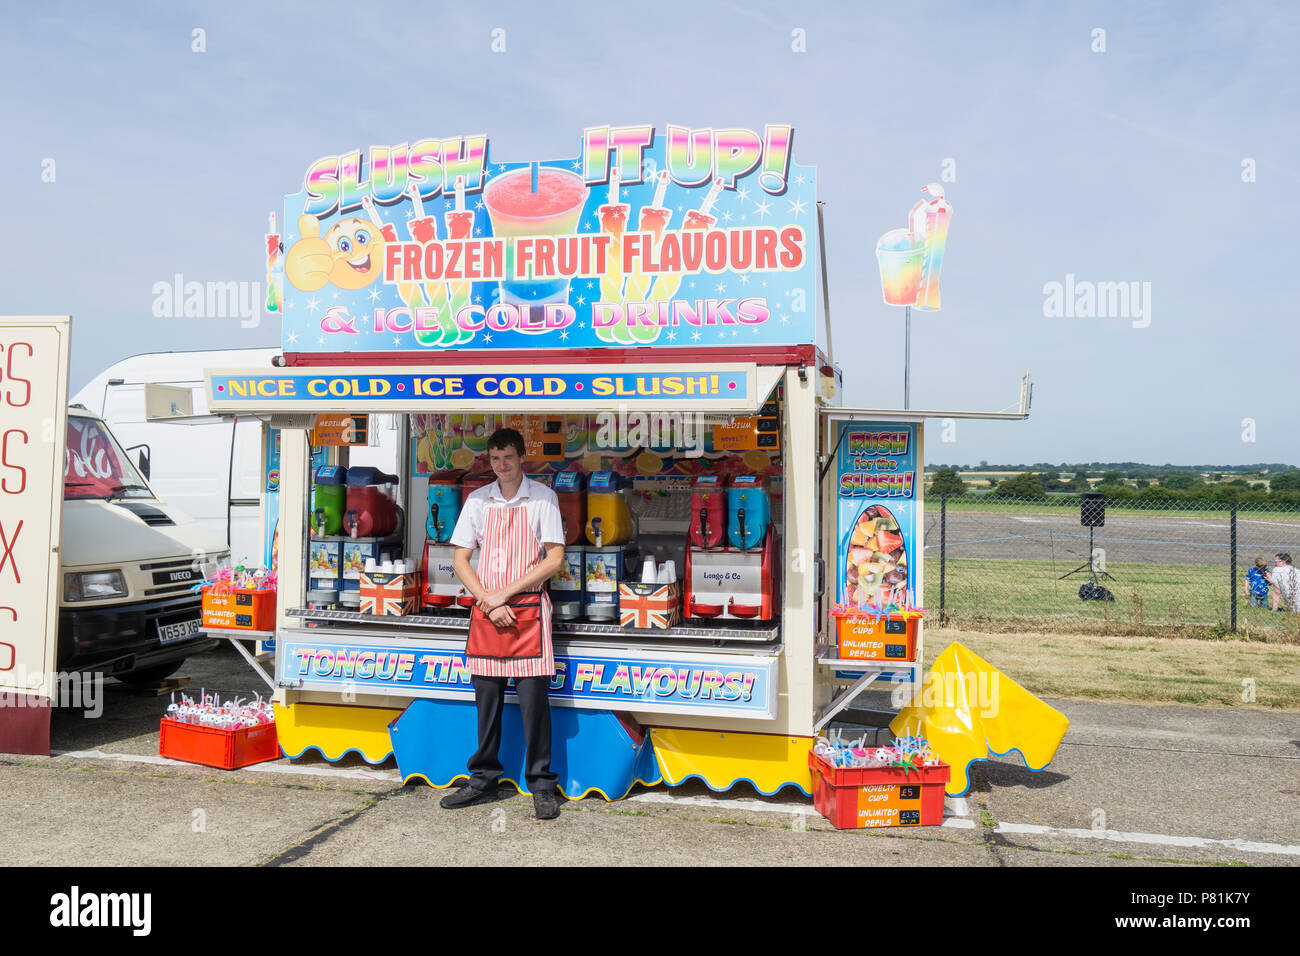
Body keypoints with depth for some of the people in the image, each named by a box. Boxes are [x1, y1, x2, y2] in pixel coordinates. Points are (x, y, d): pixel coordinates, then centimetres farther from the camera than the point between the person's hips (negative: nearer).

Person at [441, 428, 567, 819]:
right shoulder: (478, 500, 8)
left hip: (528, 609, -3)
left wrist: (504, 594, -10)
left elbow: (554, 559, -7)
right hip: (486, 608, 3)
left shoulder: (542, 497, -1)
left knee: (533, 698, -4)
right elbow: (460, 559, 8)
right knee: (486, 697, 9)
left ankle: (542, 785, 7)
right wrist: (488, 602, -6)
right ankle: (484, 780, 22)